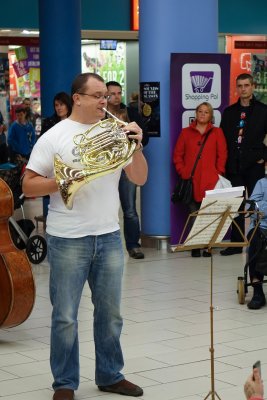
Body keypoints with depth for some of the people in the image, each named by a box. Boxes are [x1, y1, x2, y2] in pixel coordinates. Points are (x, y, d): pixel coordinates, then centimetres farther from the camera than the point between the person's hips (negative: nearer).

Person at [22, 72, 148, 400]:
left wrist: (136, 146, -9)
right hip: (68, 238, -4)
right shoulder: (55, 136, -3)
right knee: (65, 317, 3)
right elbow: (28, 186, -5)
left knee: (110, 313, 12)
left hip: (109, 236, 4)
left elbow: (139, 179, 6)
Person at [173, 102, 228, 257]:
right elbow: (177, 155, 12)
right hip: (191, 181, 1)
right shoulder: (186, 132, 13)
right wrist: (182, 172, 1)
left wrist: (218, 173, -1)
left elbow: (222, 155, 8)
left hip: (210, 181, -1)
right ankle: (195, 247, 4)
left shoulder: (217, 132, 12)